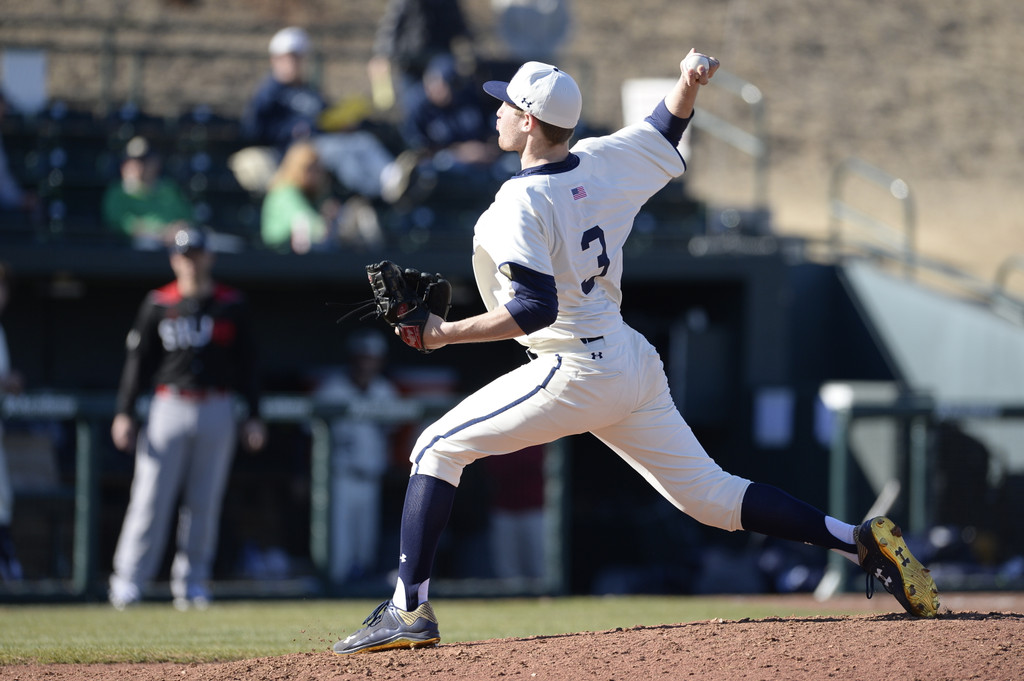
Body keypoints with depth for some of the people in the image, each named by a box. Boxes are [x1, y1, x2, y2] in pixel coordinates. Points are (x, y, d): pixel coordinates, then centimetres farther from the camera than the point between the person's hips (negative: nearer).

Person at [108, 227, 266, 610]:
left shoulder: (231, 306, 7)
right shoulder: (158, 304, 6)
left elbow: (246, 365, 10)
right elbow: (138, 360, 7)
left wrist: (254, 416, 4)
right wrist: (124, 412, 0)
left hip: (217, 412, 1)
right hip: (169, 407, -1)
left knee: (205, 502, 3)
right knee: (151, 498, -7)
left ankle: (192, 582, 10)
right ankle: (128, 580, -5)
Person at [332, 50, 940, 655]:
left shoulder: (521, 203, -17)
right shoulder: (605, 162, 5)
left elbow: (537, 308, -26)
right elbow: (666, 130, 24)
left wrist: (448, 333, -22)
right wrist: (691, 80, 6)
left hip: (577, 372, -8)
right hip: (634, 364, 8)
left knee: (438, 449, 1)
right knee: (707, 493, 13)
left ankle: (410, 609, -5)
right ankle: (861, 540, 3)